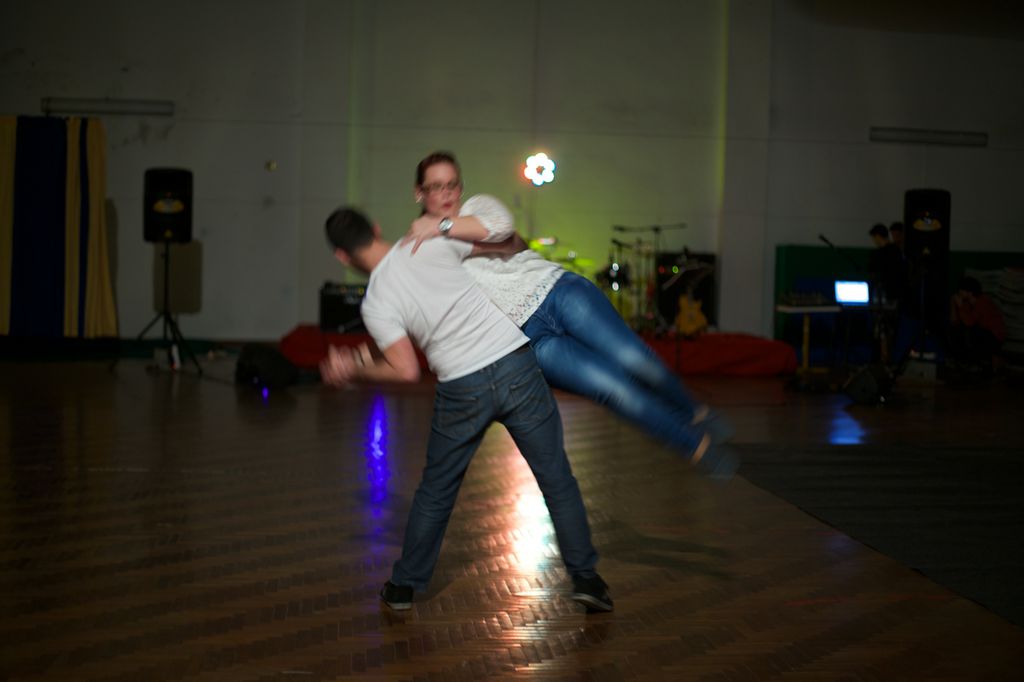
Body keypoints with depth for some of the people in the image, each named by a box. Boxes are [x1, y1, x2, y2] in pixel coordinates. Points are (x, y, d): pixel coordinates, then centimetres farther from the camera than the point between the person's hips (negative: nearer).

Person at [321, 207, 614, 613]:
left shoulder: (375, 305, -4)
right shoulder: (433, 241, 2)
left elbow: (407, 371, -12)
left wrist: (356, 370, 3)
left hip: (462, 390, -1)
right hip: (516, 363, 1)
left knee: (435, 492, 18)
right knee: (557, 480, 11)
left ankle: (404, 587, 29)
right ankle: (585, 578, 13)